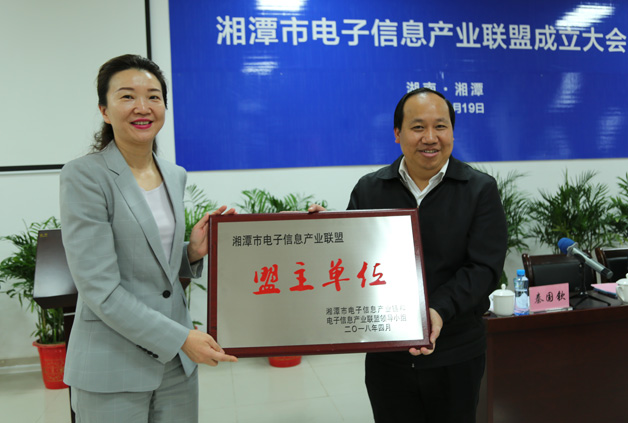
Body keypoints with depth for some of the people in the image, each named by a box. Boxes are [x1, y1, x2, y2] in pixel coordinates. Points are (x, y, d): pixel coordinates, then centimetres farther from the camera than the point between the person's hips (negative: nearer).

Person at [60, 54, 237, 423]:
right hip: (113, 367, -5)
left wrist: (194, 253, -5)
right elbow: (98, 288, -17)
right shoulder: (85, 177, -13)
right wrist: (181, 337, -17)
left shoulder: (176, 175, 6)